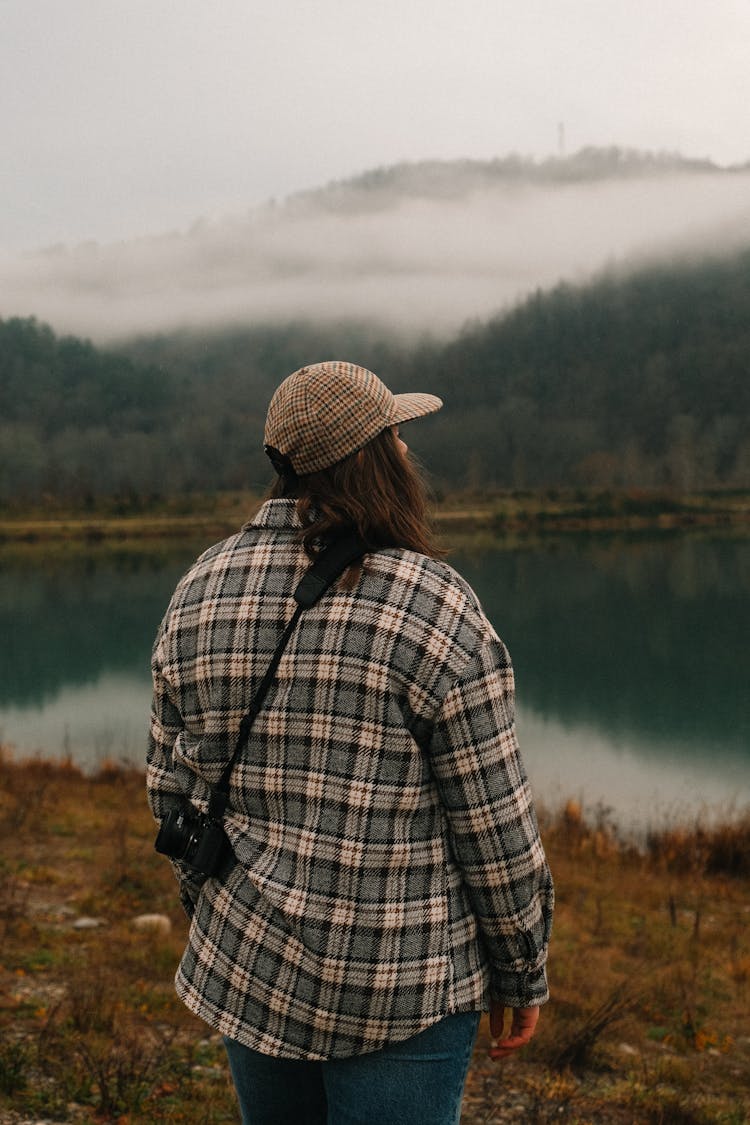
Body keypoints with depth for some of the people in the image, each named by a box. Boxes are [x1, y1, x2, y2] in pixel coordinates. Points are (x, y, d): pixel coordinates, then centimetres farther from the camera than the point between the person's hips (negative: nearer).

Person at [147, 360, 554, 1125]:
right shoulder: (435, 610, -17)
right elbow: (493, 824, -13)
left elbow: (173, 785, 7)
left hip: (250, 959, 6)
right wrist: (522, 971, 1)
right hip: (398, 982, -5)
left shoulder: (202, 591, -1)